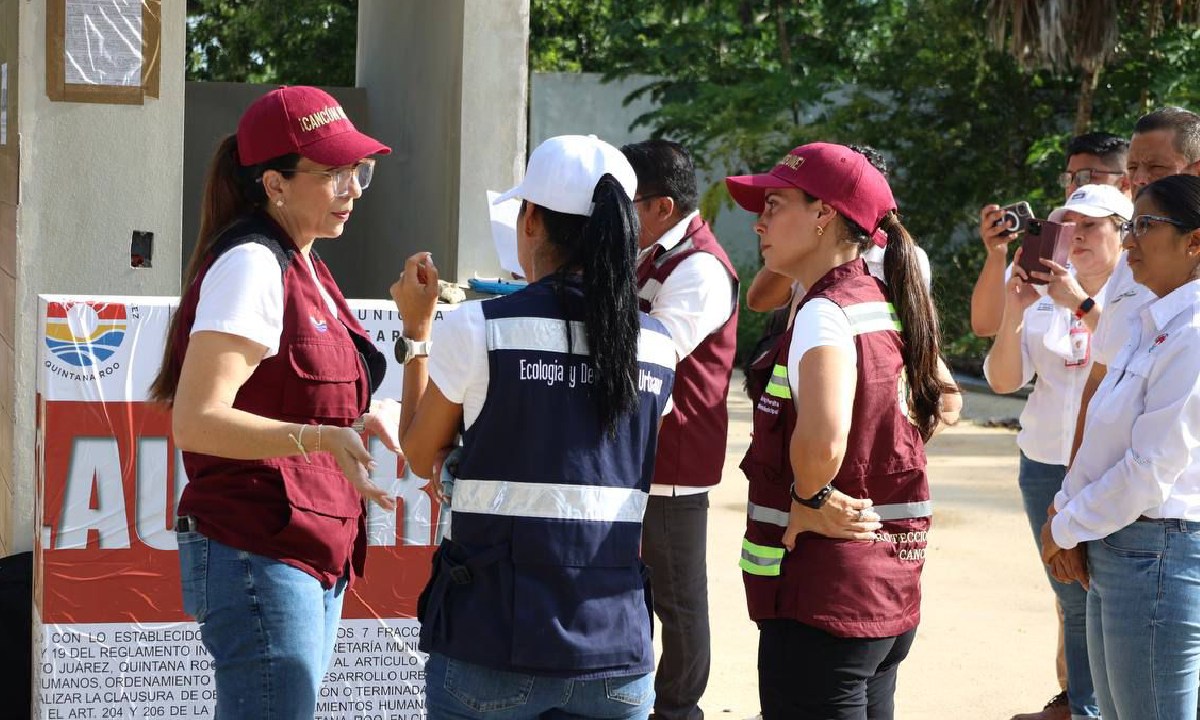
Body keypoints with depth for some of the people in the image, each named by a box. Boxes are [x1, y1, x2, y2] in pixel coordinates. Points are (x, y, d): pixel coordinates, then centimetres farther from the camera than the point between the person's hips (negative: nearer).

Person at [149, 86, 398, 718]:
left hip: (314, 562, 10)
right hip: (258, 558, -10)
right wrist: (321, 440, -33)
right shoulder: (251, 266, -14)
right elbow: (195, 422, -23)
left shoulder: (303, 267, 17)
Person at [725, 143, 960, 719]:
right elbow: (945, 402, 26)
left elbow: (821, 439, -36)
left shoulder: (825, 313, -18)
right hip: (890, 593, 9)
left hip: (822, 605, -9)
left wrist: (812, 499, -18)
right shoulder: (886, 306, 9)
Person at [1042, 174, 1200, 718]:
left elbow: (1151, 473, -20)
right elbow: (1102, 438, 16)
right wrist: (1065, 518, 1)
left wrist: (1066, 529, -9)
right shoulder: (1149, 325, 14)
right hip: (1114, 547, 9)